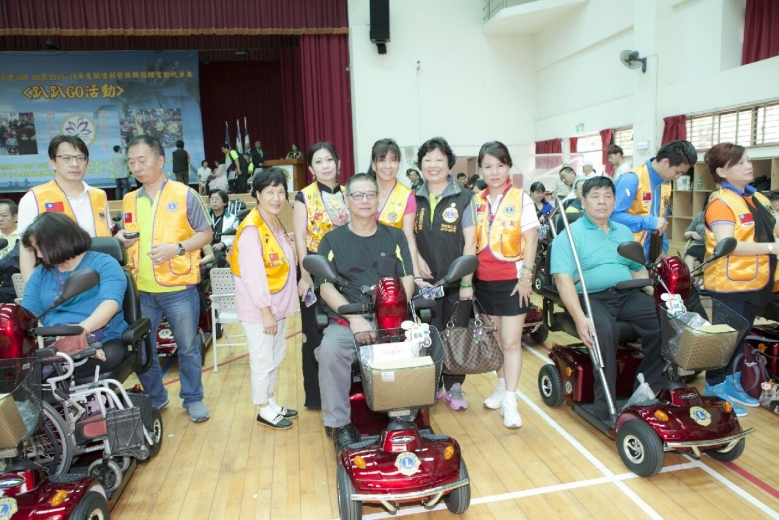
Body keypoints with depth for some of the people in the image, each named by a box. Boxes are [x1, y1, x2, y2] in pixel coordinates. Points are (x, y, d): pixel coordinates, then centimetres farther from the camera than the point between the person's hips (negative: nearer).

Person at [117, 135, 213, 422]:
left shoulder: (185, 195, -5)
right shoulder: (129, 200, 9)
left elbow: (206, 234, -4)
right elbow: (128, 237, 20)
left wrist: (177, 248, -19)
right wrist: (121, 238, -3)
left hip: (179, 288, -4)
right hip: (141, 290, 5)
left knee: (187, 347, 8)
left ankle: (193, 399, 25)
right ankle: (155, 398, 33)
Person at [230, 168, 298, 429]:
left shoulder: (275, 223, 8)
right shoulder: (251, 229, -19)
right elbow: (253, 274, -23)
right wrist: (265, 310, -22)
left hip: (278, 305, 9)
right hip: (258, 308, -9)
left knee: (276, 356, 18)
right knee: (263, 360, 4)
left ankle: (271, 403, 34)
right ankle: (264, 411, 20)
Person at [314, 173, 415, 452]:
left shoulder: (394, 236, 15)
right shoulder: (332, 240, 9)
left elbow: (407, 279, 7)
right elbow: (326, 287, 0)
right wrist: (354, 317, -16)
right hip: (346, 320, -1)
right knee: (330, 350, -31)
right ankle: (340, 424, -12)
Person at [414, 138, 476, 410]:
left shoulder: (464, 197, -2)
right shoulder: (414, 199, 7)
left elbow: (470, 242, -5)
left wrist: (467, 282, -9)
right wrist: (415, 273, -2)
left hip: (455, 281, -2)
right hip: (425, 281, 2)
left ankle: (454, 387, 22)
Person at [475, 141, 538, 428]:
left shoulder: (521, 198, -4)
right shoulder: (476, 202, 6)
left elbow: (530, 240, -6)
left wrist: (526, 276, -11)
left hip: (512, 279, -4)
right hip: (484, 280, 4)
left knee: (511, 341, -3)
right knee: (494, 338, 15)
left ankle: (510, 401, 4)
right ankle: (502, 386, 32)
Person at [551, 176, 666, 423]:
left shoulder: (624, 232, 22)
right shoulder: (570, 235, 1)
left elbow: (640, 270, 22)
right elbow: (563, 279, -11)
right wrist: (579, 317, -24)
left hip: (627, 295, 5)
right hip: (590, 297, -5)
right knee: (604, 330, -34)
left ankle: (651, 390, -5)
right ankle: (606, 404, -20)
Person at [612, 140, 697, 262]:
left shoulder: (666, 183, 9)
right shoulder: (632, 179, -16)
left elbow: (661, 221, 17)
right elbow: (615, 215, -25)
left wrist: (662, 248, 8)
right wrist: (651, 222, -25)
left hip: (650, 254, 8)